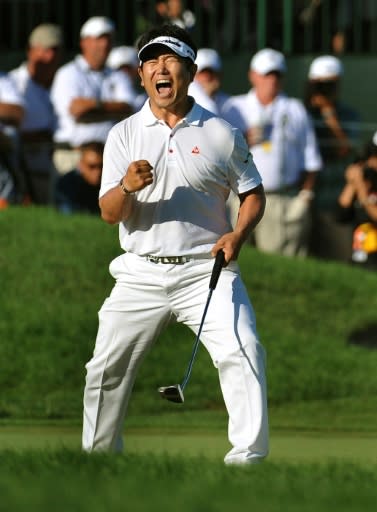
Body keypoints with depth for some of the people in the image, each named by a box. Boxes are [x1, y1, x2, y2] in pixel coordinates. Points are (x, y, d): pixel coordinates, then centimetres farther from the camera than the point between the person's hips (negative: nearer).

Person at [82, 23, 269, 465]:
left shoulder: (222, 134, 3)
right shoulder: (124, 135, 6)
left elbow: (253, 193, 11)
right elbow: (109, 214, 0)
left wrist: (238, 234, -9)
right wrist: (127, 187, -23)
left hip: (206, 268, -2)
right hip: (141, 274, 2)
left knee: (243, 353, -20)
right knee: (106, 367, 3)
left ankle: (247, 458, -16)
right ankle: (98, 458, 22)